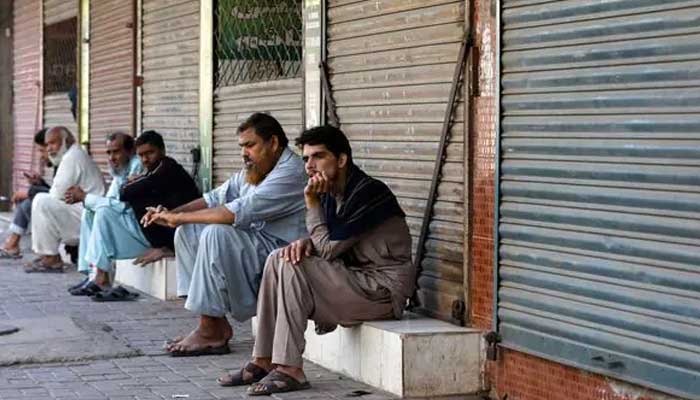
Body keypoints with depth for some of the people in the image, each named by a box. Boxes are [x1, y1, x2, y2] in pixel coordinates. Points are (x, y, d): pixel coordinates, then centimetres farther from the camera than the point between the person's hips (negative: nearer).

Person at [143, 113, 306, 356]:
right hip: (254, 244, 10)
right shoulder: (252, 172, 15)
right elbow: (215, 199, 15)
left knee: (216, 233, -28)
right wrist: (171, 214, -3)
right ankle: (217, 323, -1)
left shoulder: (290, 173, -18)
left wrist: (180, 217, -20)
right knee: (187, 231, 4)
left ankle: (210, 332, -21)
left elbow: (239, 212, -26)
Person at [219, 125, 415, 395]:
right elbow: (325, 245, 14)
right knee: (278, 259, -1)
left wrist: (311, 201, -13)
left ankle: (290, 370, -19)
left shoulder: (368, 193, -19)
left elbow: (328, 249, -19)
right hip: (356, 280, 9)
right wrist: (306, 242, -9)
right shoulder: (331, 194, 9)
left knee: (292, 266, -20)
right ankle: (264, 361, -3)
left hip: (384, 290, -9)